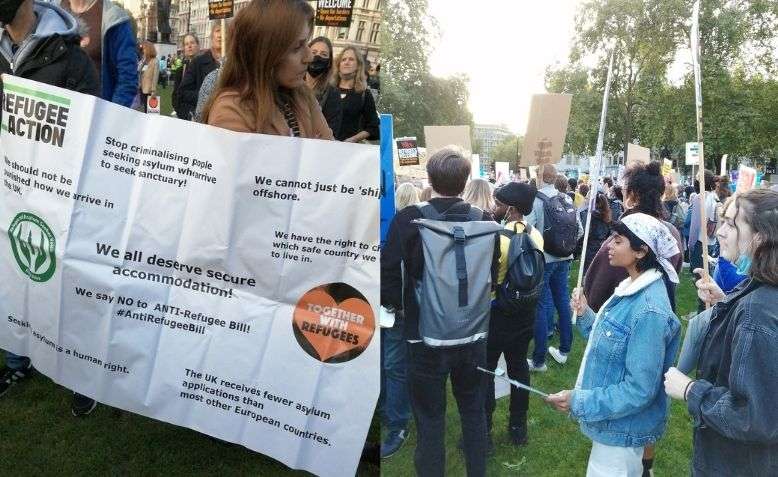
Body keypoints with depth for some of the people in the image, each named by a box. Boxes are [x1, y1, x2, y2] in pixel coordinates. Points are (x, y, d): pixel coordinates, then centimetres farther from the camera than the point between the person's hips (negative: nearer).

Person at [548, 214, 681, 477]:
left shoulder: (648, 311, -28)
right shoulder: (631, 289, 2)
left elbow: (639, 390, -27)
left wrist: (579, 402, -24)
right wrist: (585, 315, -1)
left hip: (623, 429, -9)